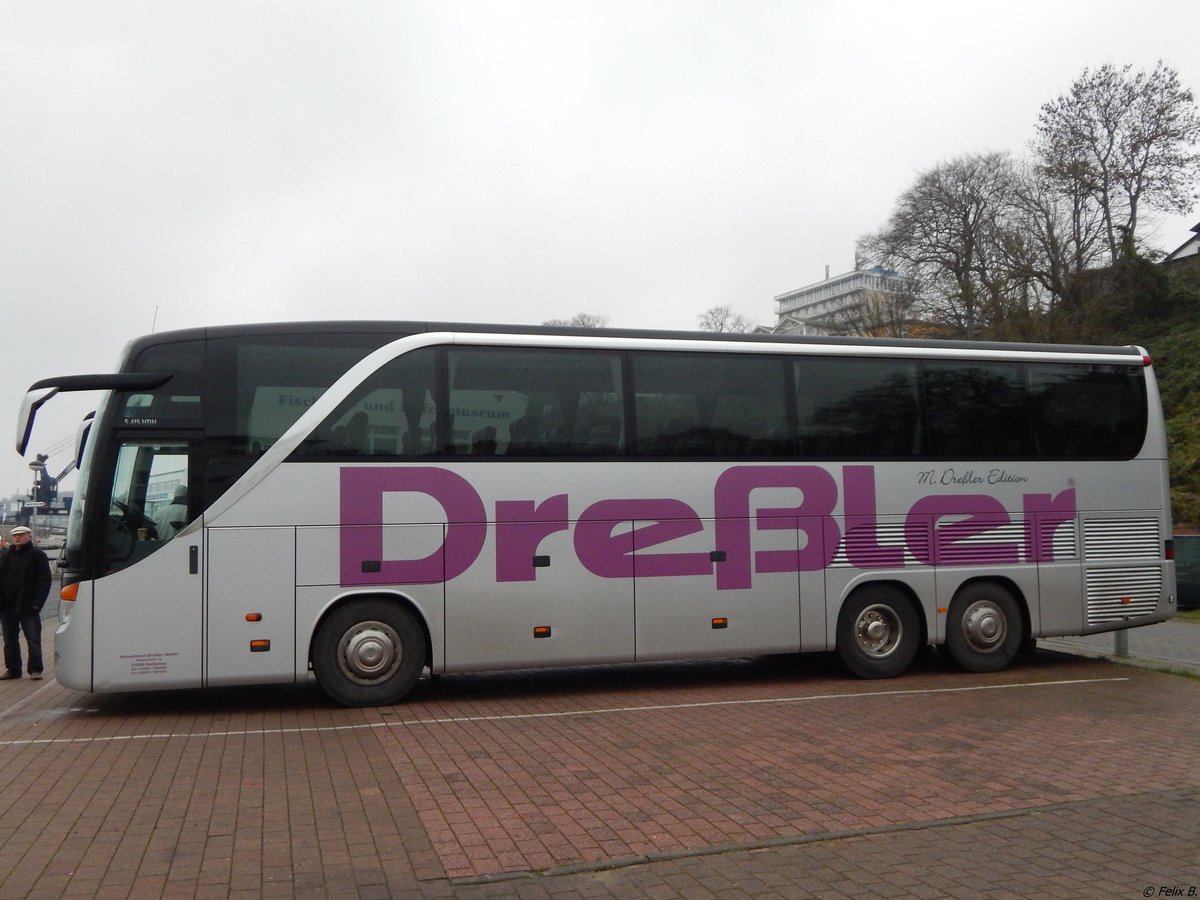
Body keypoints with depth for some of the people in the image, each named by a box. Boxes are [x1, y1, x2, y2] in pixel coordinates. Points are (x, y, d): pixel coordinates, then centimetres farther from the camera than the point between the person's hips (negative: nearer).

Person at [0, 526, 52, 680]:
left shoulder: (37, 555, -3)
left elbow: (44, 581, -8)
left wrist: (37, 602, -15)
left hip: (28, 607, -5)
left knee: (33, 639, -1)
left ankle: (35, 669, 6)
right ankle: (12, 669, 20)